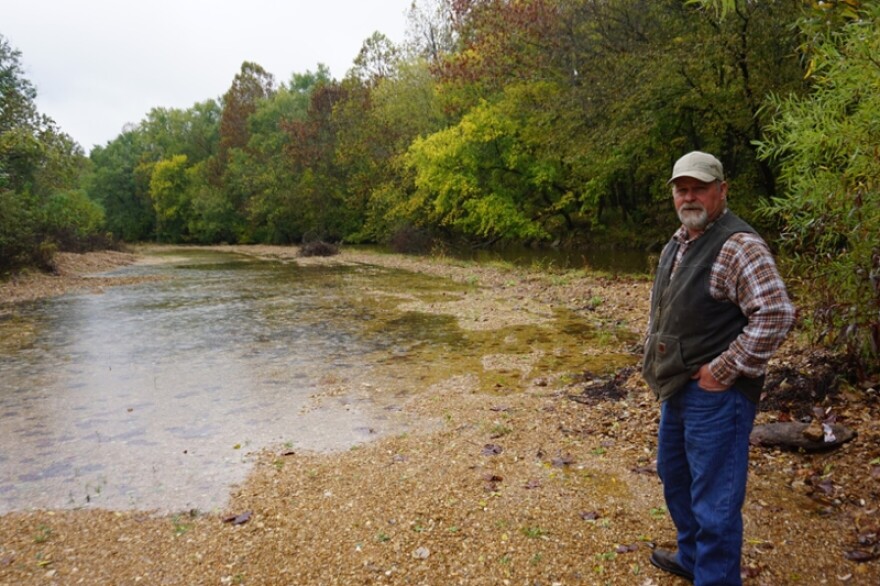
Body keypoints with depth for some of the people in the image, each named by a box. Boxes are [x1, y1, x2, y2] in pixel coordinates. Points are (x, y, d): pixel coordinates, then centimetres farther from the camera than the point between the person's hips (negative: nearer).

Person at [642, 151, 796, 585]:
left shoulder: (737, 245, -18)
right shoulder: (677, 244, 11)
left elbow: (776, 313, -26)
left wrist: (725, 370, -21)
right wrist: (656, 361, 12)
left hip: (715, 395, -10)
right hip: (677, 389, 10)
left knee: (714, 500, 1)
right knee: (673, 476, 24)